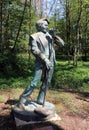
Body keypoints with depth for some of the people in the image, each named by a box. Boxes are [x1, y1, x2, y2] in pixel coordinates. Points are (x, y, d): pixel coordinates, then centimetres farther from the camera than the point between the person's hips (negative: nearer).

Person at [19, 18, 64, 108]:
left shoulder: (49, 35, 11)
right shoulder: (35, 36, -3)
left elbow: (61, 43, 8)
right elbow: (34, 50, -14)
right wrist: (45, 59, -20)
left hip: (50, 62, 6)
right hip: (41, 63, -5)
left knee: (46, 83, 9)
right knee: (35, 82, -10)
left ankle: (40, 102, 21)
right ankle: (23, 99, 5)